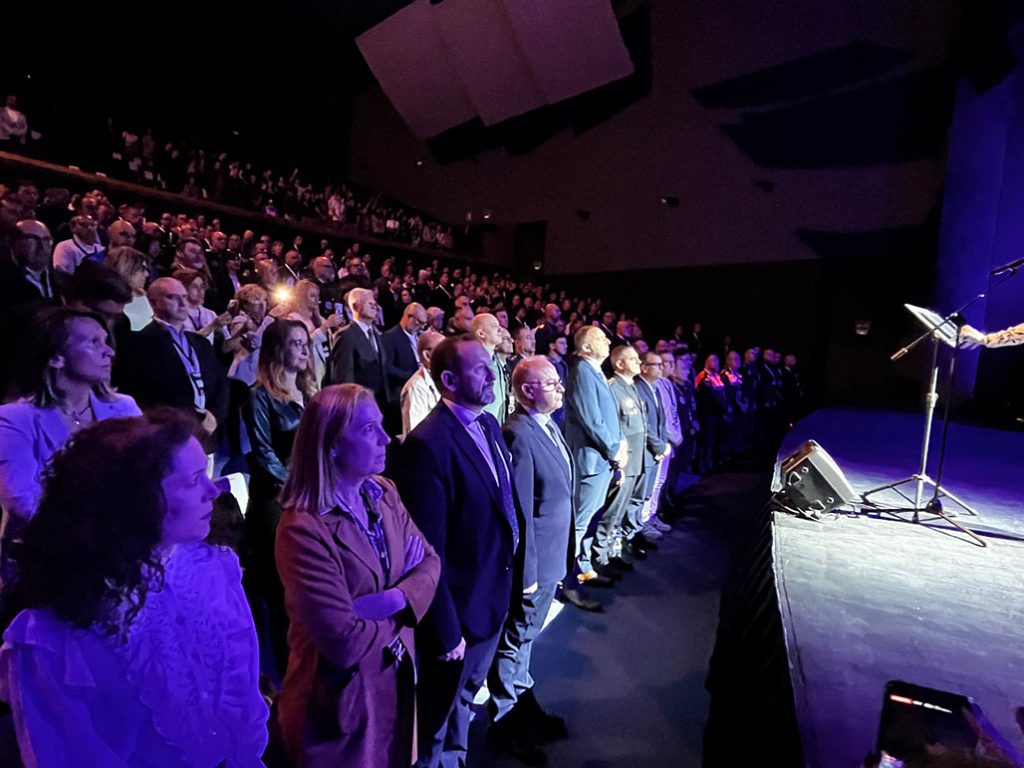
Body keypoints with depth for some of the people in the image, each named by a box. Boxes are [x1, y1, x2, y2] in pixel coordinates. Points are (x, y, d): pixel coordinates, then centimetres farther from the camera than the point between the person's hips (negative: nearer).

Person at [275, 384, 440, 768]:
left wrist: (395, 599, -23)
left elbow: (429, 562, -3)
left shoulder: (385, 493, -5)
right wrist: (401, 588, -14)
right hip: (342, 697, -6)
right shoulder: (303, 530, -29)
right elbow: (345, 643, -29)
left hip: (396, 676, 7)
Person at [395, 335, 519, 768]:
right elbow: (429, 549, -25)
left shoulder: (489, 424, 0)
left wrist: (511, 575, 7)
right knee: (438, 712, 20)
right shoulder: (429, 443, -27)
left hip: (494, 595, 8)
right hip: (458, 607, -7)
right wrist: (445, 630, -19)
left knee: (466, 694, 31)